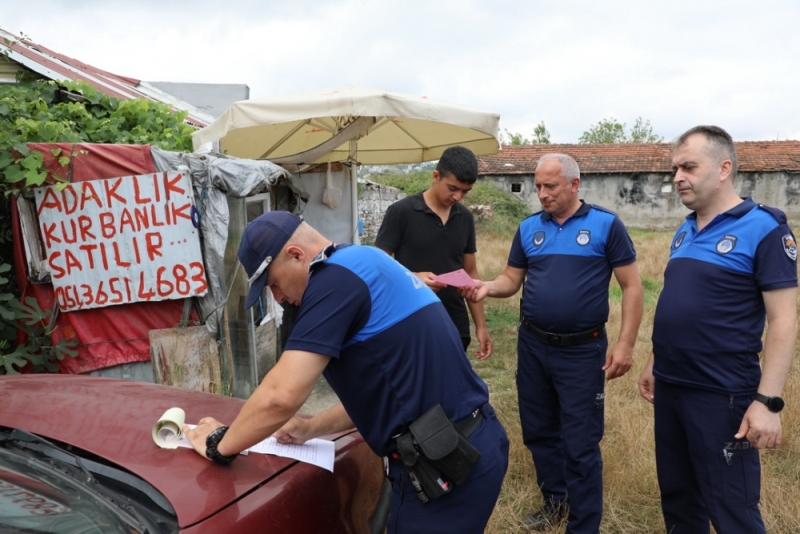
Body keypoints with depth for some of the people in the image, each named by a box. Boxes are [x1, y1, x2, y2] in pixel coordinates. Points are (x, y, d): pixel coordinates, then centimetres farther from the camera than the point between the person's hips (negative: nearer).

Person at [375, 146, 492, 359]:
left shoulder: (465, 218, 6)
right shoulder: (400, 212, -9)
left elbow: (470, 273, 12)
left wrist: (481, 325, 8)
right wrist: (414, 277, -25)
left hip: (456, 329, 5)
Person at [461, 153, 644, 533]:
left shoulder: (605, 225, -7)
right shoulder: (528, 228, 5)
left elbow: (632, 286, -6)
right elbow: (511, 280, 9)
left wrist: (625, 344, -12)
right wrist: (485, 287, -13)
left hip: (582, 350, -4)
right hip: (532, 346, 5)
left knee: (580, 444, 3)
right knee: (538, 431, 17)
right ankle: (555, 501, 39)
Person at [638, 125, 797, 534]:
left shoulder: (764, 228, -11)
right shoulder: (685, 231, 10)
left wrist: (767, 400, -20)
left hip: (721, 396, -7)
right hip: (669, 388, 7)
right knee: (677, 497, 19)